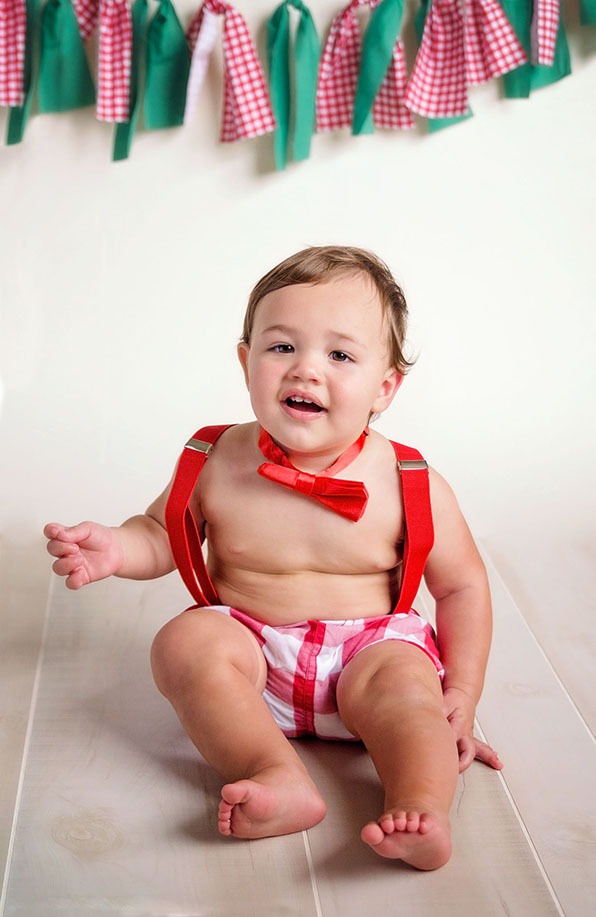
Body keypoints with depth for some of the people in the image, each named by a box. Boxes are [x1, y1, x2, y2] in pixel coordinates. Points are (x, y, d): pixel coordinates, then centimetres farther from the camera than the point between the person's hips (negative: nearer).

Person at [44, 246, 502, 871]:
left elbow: (462, 586, 1)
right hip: (249, 642, 2)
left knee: (401, 680, -31)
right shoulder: (216, 465, -8)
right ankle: (280, 779, -35)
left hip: (367, 648, -1)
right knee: (183, 643, -25)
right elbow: (162, 533, 9)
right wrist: (117, 549, -14)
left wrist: (461, 697, -4)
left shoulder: (411, 485, -11)